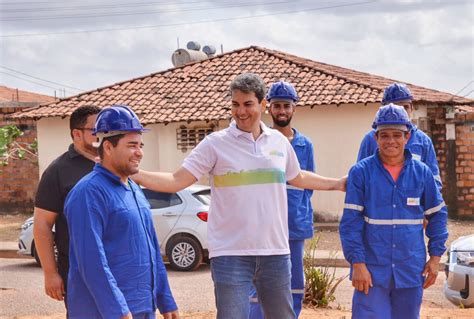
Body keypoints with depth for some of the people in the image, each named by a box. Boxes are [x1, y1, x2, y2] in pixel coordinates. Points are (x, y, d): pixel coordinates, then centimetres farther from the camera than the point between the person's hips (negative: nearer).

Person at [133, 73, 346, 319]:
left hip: (275, 251, 4)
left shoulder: (279, 141, 8)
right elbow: (177, 181, -10)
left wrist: (338, 183, 32)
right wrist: (133, 174, -23)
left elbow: (297, 178, 27)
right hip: (231, 254, -4)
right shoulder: (215, 143, -4)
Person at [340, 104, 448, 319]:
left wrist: (435, 256, 6)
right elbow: (350, 221, -5)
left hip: (411, 271, 3)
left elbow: (438, 215, 13)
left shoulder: (422, 173, 4)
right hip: (371, 270, -3)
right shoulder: (361, 172, -4)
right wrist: (357, 263, -12)